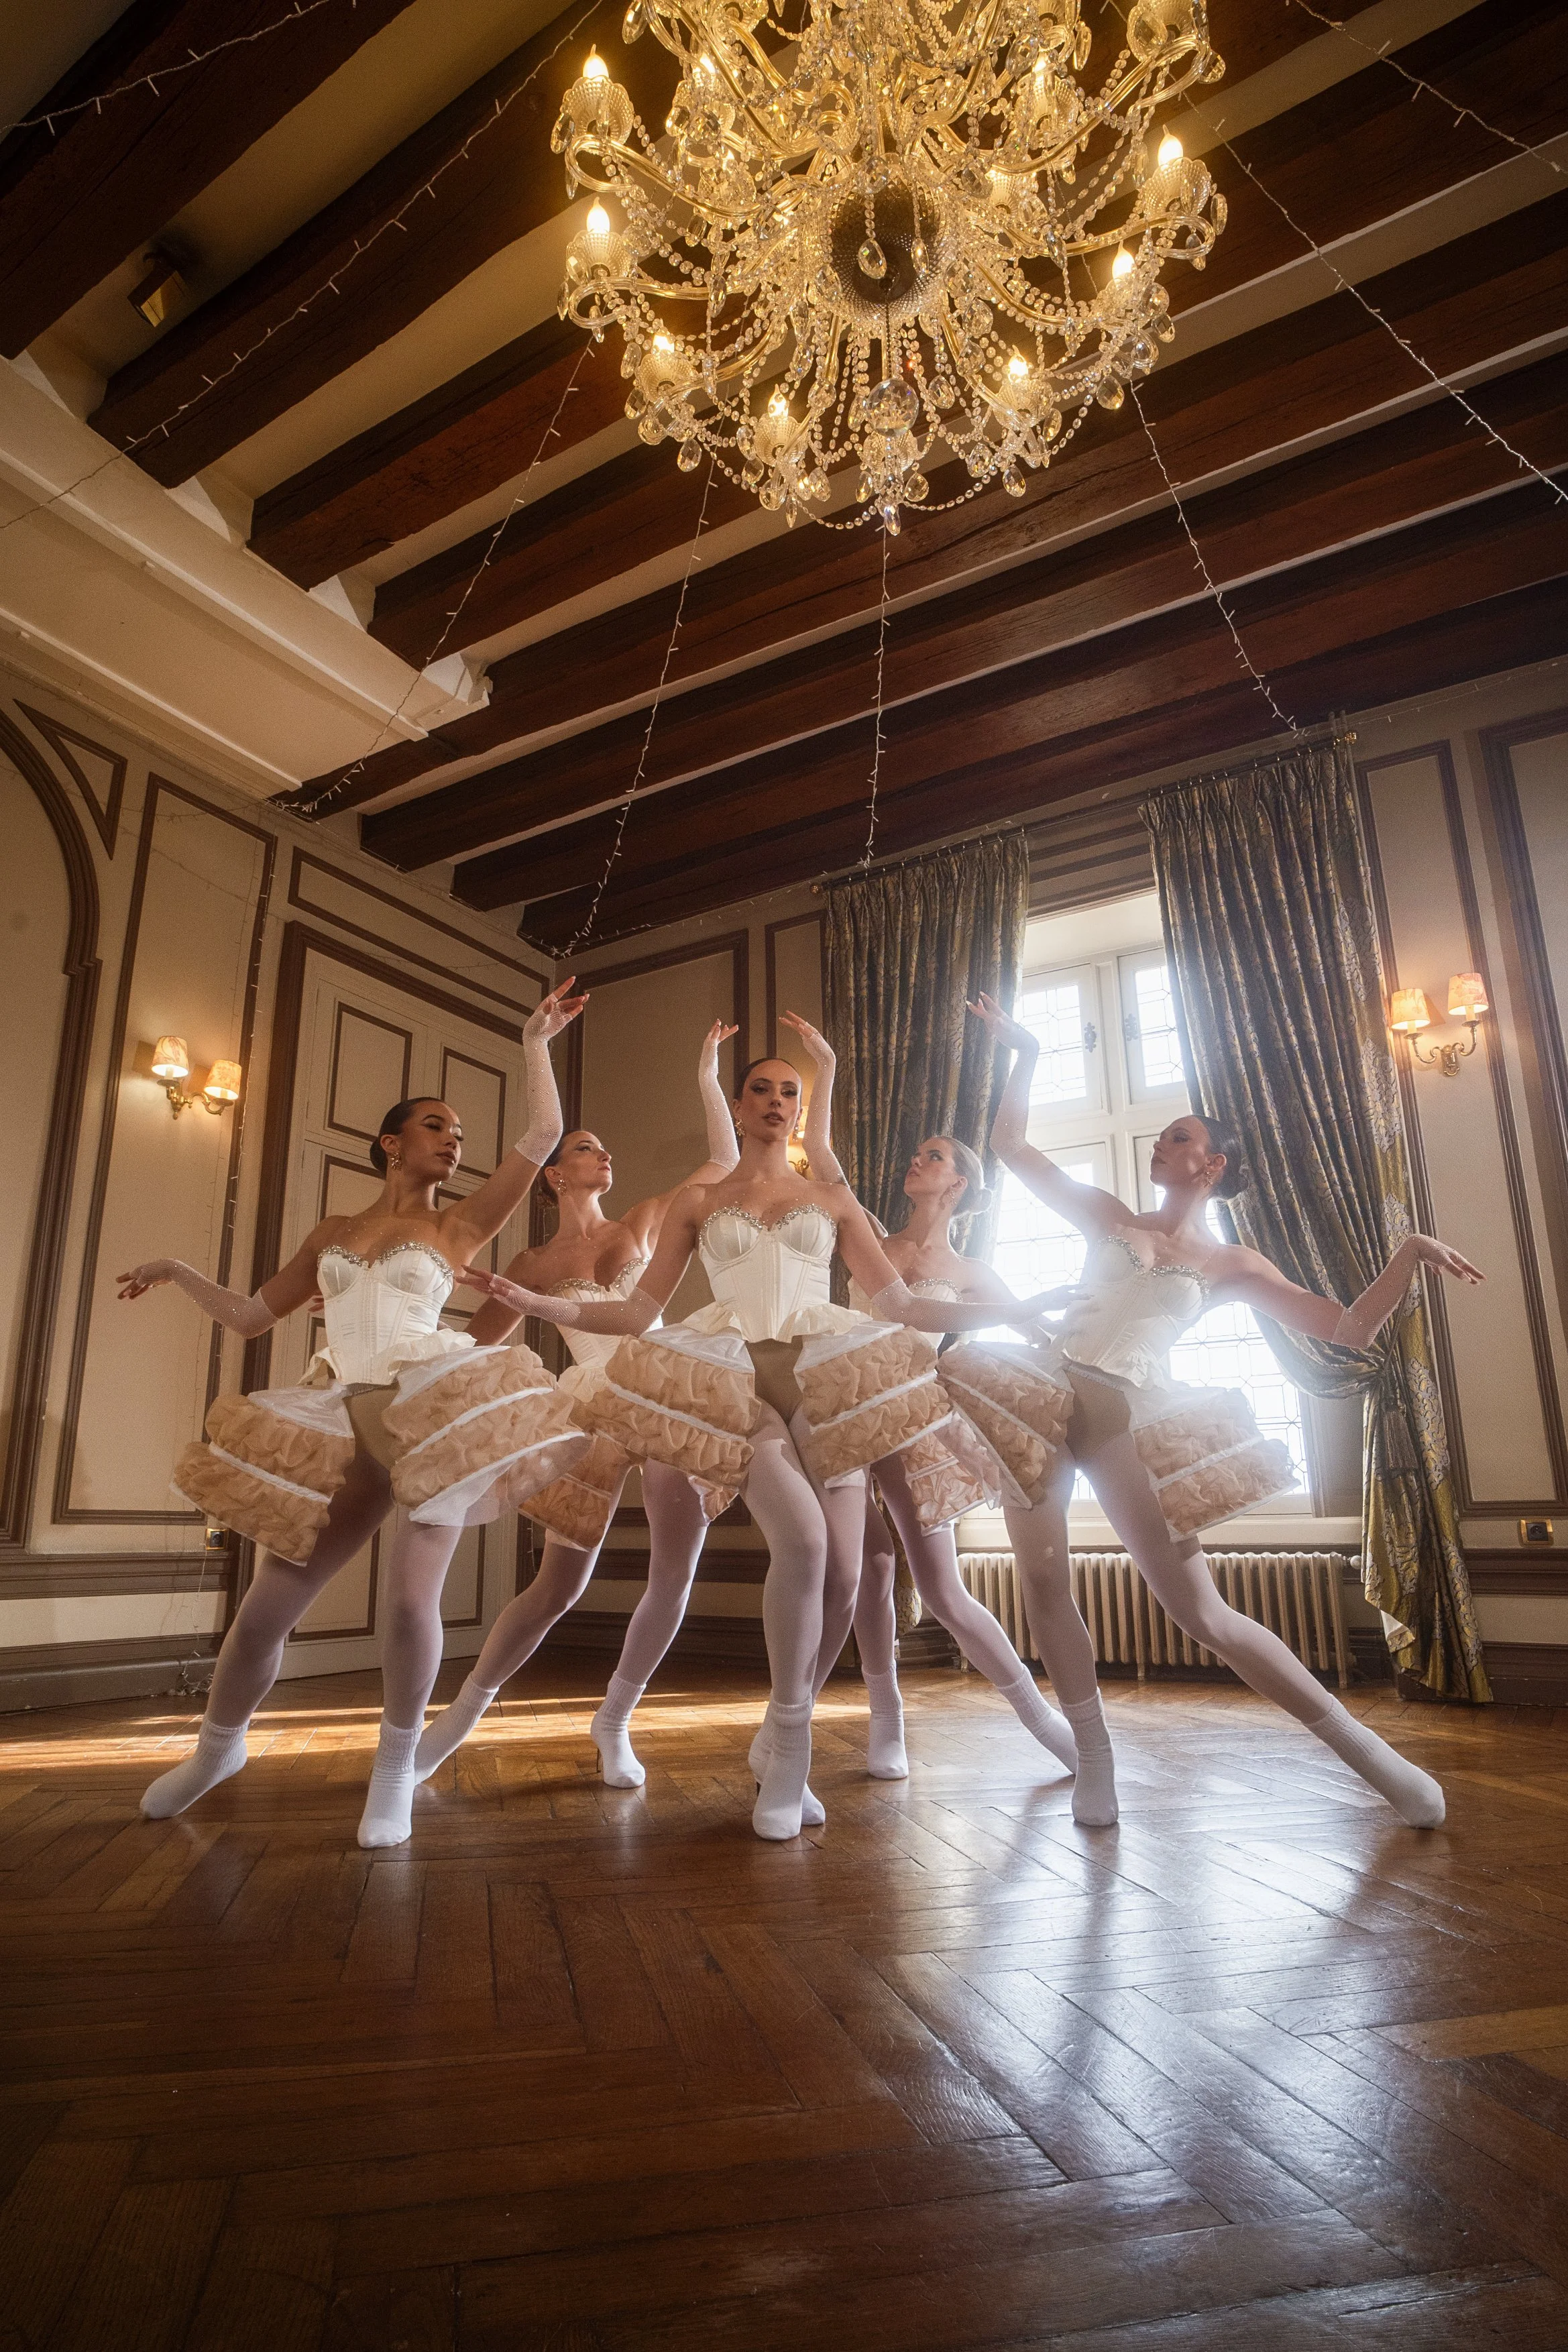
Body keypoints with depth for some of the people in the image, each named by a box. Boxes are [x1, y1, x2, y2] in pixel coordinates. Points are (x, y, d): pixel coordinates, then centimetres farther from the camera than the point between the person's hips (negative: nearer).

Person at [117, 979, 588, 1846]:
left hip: (428, 1410, -2)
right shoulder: (331, 1234, 19)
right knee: (263, 1611, 4)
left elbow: (543, 1136, 2)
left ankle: (396, 1764, 9)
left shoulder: (459, 1224, 10)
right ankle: (217, 1746, 33)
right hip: (342, 1425, 3)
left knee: (410, 1598, -15)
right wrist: (177, 1270, 15)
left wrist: (535, 1042, 3)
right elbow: (249, 1315, 23)